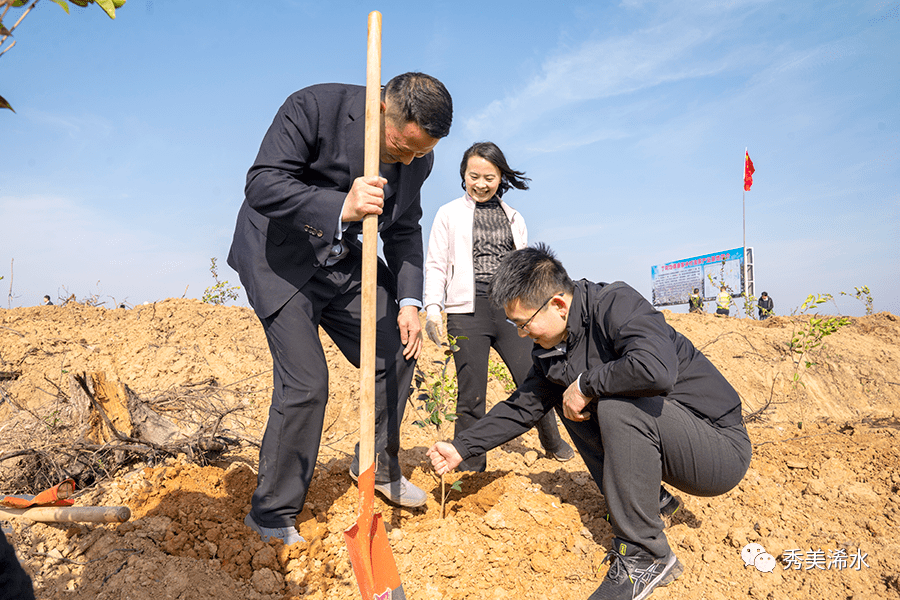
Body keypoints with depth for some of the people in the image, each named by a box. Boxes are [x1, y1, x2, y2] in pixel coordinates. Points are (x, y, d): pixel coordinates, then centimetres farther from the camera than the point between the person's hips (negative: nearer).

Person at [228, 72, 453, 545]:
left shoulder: (417, 156, -5)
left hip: (342, 260, 6)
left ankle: (377, 465, 27)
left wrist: (408, 301, -5)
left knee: (398, 351, 4)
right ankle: (271, 515, 8)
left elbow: (404, 230, 5)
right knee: (305, 383, -13)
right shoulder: (312, 107, -23)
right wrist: (342, 208, -43)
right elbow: (262, 186, -29)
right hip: (279, 257, -6)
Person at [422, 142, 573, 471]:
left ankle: (551, 440, 29)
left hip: (511, 308, 3)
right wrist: (432, 307, -7)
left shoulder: (514, 218, 18)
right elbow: (435, 265, 6)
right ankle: (470, 465, 15)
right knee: (471, 394, -1)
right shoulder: (449, 214, 9)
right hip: (468, 310, -2)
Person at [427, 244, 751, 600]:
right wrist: (462, 448, 9)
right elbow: (523, 407, 12)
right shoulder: (551, 349, 2)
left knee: (616, 405, -31)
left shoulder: (616, 304, -23)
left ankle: (645, 557, -15)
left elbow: (657, 370, -41)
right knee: (565, 397, 4)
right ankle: (646, 502, 7)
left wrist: (585, 385, -25)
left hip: (722, 448, -8)